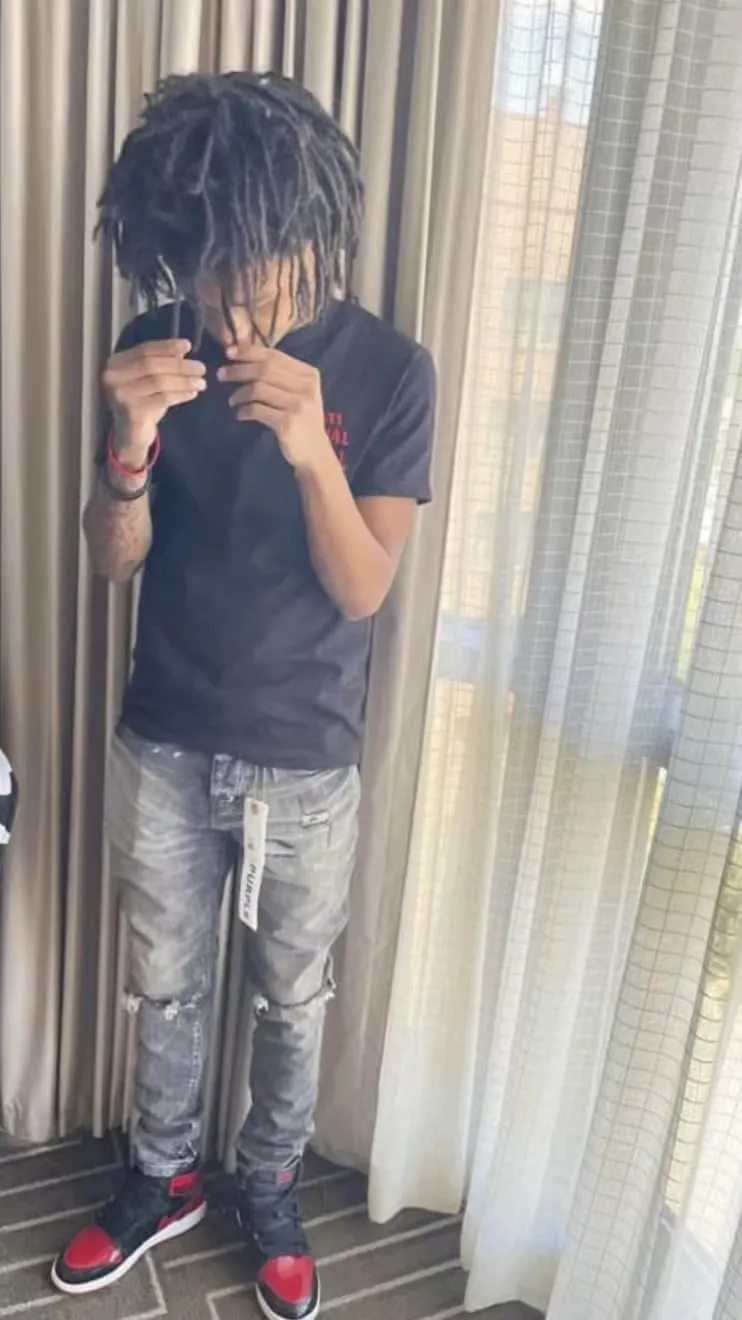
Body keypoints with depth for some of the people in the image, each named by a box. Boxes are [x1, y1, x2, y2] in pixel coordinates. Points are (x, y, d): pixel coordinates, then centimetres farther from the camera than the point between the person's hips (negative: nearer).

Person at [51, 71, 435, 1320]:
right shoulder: (154, 350, -5)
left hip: (305, 761, -2)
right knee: (165, 986, 21)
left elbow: (362, 589, -16)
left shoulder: (389, 368, -12)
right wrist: (131, 444, -25)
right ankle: (163, 1176, 48)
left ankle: (271, 1189, 46)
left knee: (292, 999, 18)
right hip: (162, 745, 2)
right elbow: (113, 560, -5)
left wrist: (310, 447, -32)